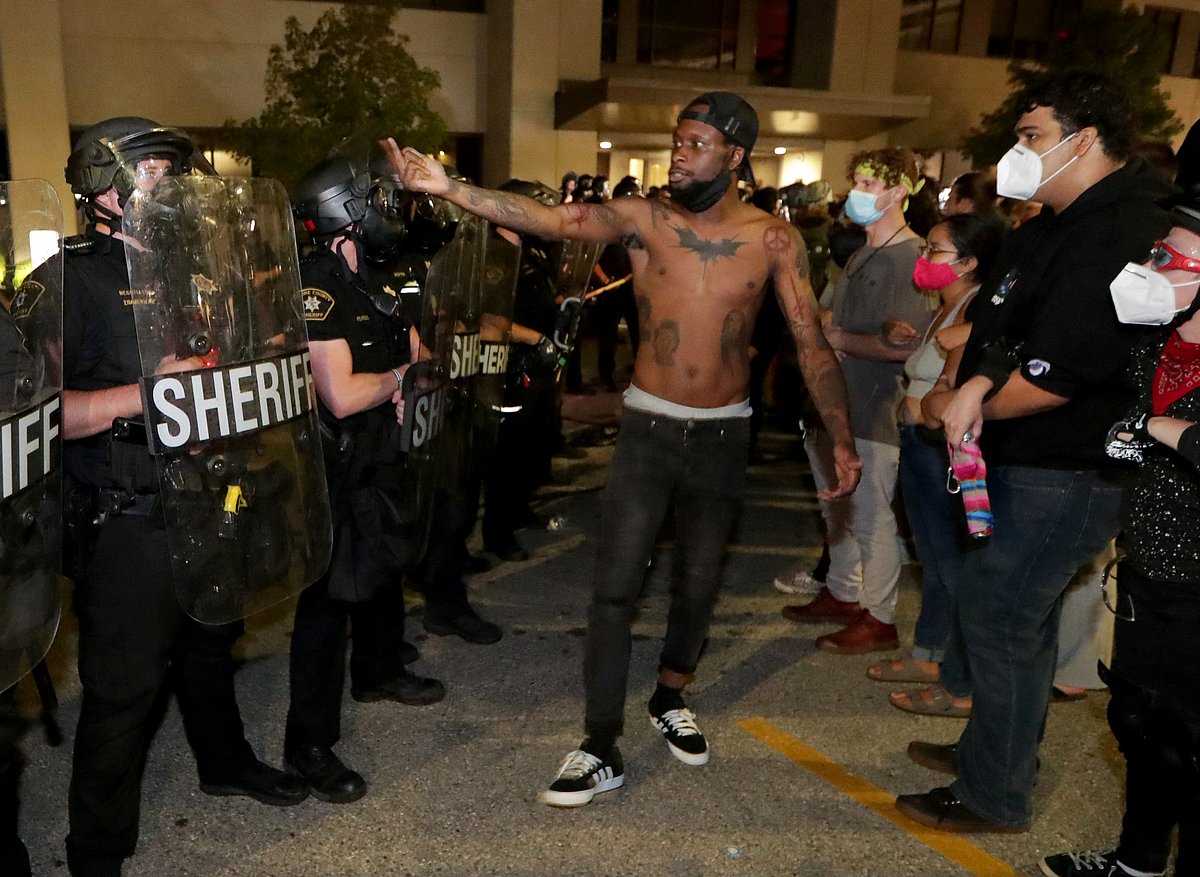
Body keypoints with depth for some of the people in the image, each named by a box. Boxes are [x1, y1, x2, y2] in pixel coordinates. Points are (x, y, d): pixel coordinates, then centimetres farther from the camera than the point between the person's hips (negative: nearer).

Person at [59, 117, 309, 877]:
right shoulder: (73, 278, -13)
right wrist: (142, 394, -29)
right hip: (128, 524, -8)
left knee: (211, 644, 24)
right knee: (126, 686, 1)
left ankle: (225, 762, 47)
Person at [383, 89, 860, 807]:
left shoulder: (773, 239, -4)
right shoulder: (642, 220, -7)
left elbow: (813, 345, -3)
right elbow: (547, 219, -21)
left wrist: (843, 441, -5)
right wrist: (449, 188, -34)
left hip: (722, 432, 1)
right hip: (649, 426, -1)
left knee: (700, 581, 14)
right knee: (616, 586, -3)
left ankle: (670, 698, 41)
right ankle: (603, 748, 10)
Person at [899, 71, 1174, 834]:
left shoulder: (1122, 232, -21)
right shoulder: (1059, 227, 12)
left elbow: (1057, 375, -27)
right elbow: (1003, 328, 10)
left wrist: (963, 407, -12)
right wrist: (978, 386, -11)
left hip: (1063, 475, -10)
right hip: (1026, 463, 10)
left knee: (1000, 619, 0)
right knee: (1021, 616, 21)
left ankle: (995, 796, 17)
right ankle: (992, 748, 39)